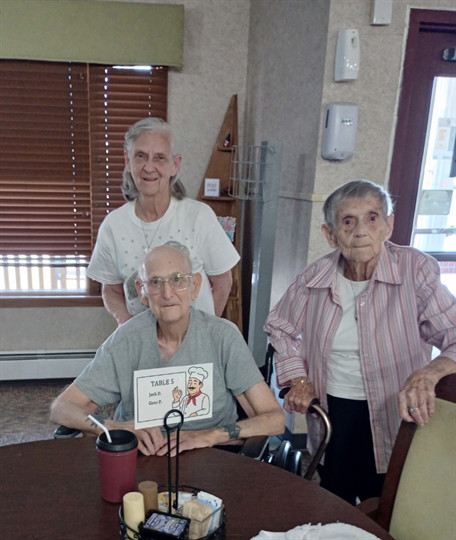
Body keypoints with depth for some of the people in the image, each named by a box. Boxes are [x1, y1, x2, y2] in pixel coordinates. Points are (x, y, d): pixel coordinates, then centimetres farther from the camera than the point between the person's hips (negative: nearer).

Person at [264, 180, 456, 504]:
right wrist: (298, 380, 1)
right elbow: (281, 327, 10)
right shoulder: (314, 278, -6)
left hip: (396, 415, -2)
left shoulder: (415, 270, -16)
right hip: (331, 410, 3)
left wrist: (430, 373, -39)